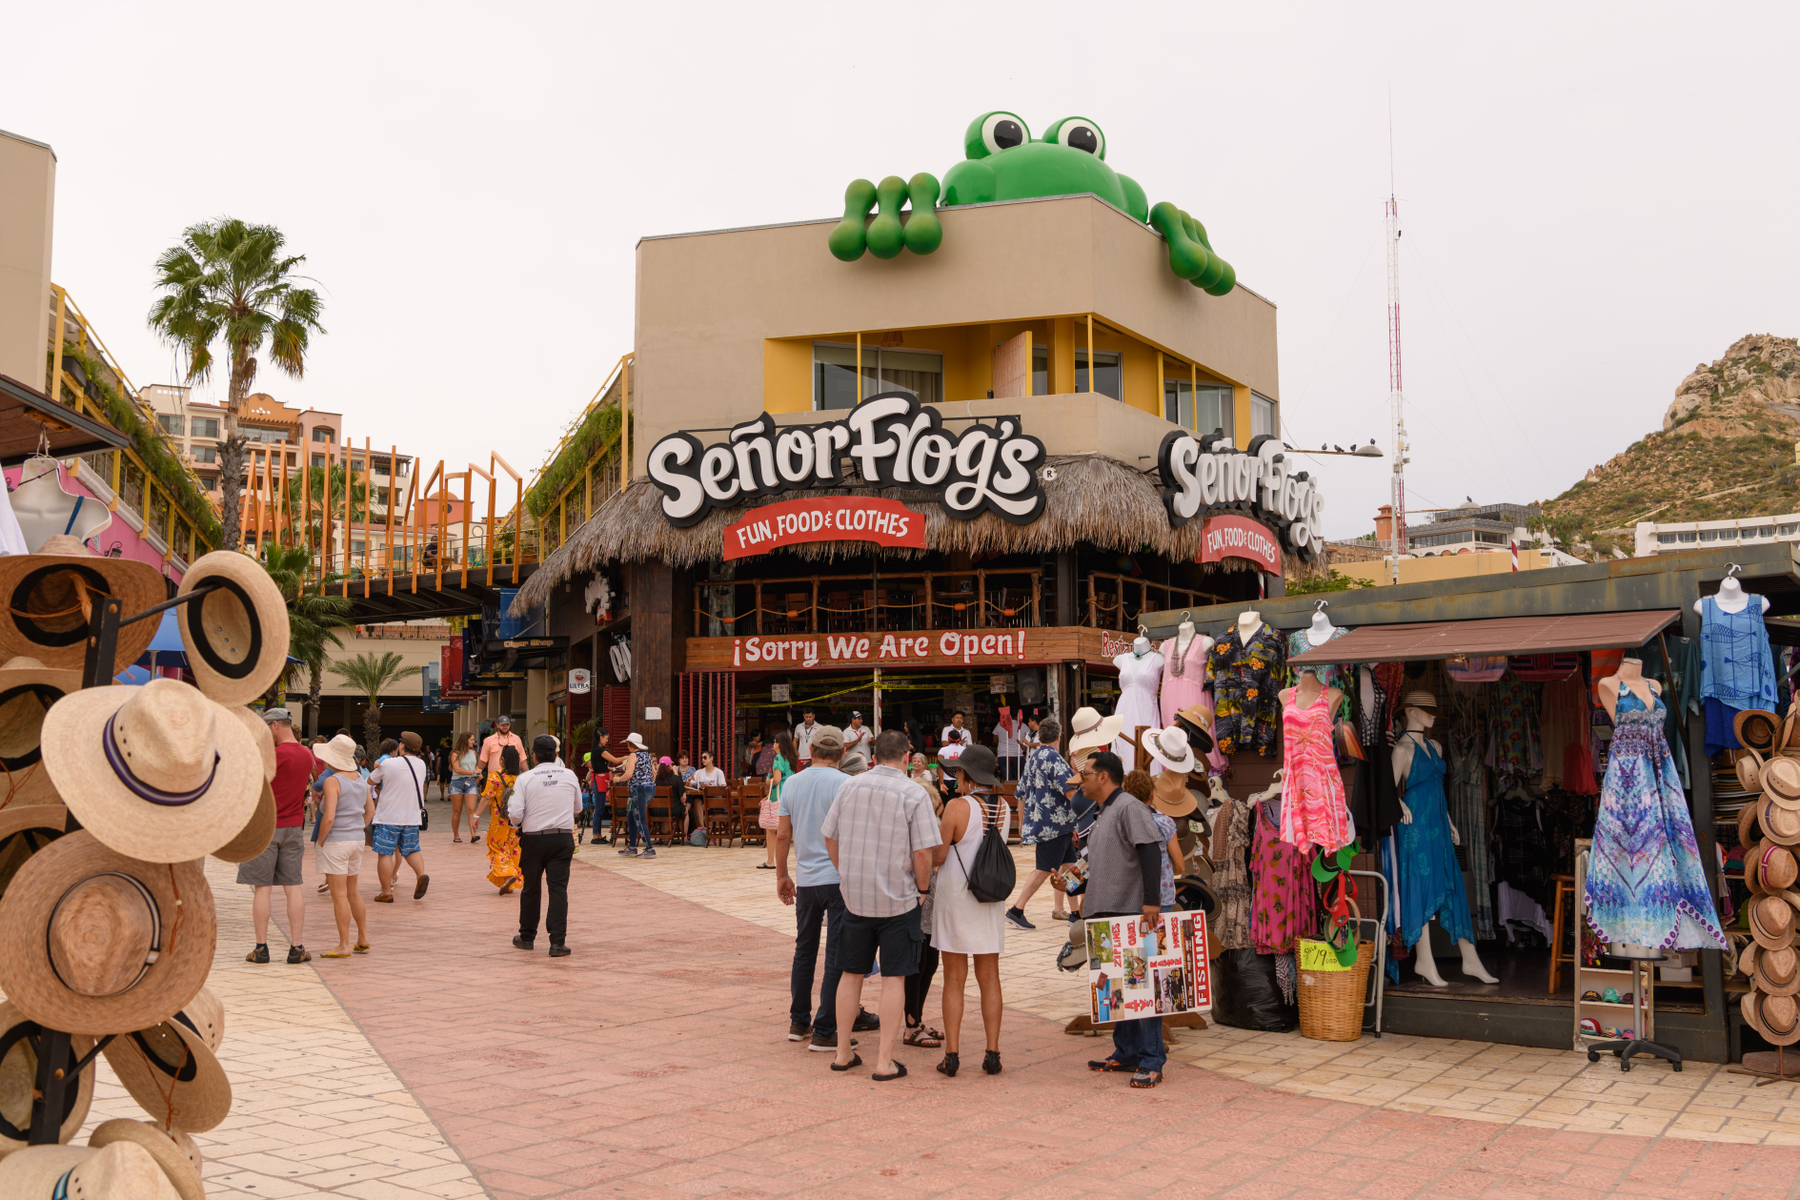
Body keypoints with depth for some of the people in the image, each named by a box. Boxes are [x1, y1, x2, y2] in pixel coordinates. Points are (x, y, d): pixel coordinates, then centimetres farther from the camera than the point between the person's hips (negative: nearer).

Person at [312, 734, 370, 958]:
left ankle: (344, 946, 0)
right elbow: (368, 809, 18)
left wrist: (320, 841, -10)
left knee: (339, 895, -3)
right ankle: (363, 940, 23)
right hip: (357, 839, 8)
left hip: (336, 841, -8)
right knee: (352, 892, 18)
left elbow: (328, 818, -24)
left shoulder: (332, 782, -16)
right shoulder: (360, 780, 6)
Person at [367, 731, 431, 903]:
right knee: (411, 850, 16)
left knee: (385, 853, 2)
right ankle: (421, 874, -10)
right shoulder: (421, 765, 6)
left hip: (387, 817, -5)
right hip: (412, 817, 5)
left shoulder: (387, 764, -11)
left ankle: (386, 892, 2)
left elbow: (371, 781, 4)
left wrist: (377, 769, 25)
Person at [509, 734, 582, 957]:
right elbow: (578, 807, 13)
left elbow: (515, 814, -11)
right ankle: (557, 943, -7)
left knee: (531, 888, 14)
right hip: (563, 837, 1)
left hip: (533, 838, -1)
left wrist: (517, 824, 11)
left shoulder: (525, 779, -6)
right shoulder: (569, 775, 2)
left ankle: (527, 937, 29)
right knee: (559, 888, -1)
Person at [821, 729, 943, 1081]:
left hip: (855, 896, 4)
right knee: (893, 979, 3)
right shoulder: (913, 794, -11)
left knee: (851, 974, 15)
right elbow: (923, 853, -15)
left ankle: (843, 1052, 22)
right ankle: (884, 1062, 4)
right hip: (898, 899, -4)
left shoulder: (850, 787, 2)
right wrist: (922, 889, 1)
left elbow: (830, 838, 8)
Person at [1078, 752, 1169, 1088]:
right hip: (1108, 914, 10)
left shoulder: (1129, 807, -11)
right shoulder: (1103, 814, 21)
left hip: (1132, 913, -10)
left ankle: (1151, 1061, -4)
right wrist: (1090, 897, 24)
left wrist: (1151, 902, -27)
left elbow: (1151, 851, -21)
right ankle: (1126, 1053, 22)